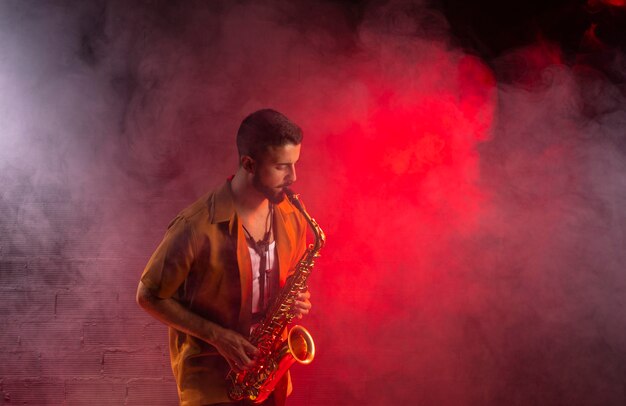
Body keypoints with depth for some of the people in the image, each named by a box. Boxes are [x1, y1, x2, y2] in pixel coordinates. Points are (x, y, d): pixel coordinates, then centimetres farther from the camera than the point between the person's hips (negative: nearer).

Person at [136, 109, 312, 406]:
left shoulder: (291, 219, -4)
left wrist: (294, 302, -9)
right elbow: (148, 296, -12)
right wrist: (217, 335, -18)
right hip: (210, 377, -5)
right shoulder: (196, 227, -21)